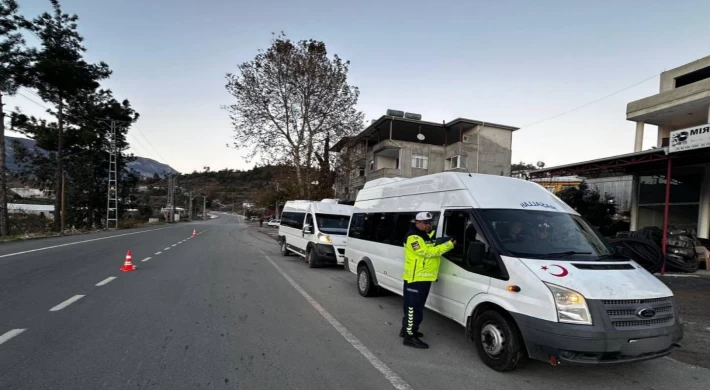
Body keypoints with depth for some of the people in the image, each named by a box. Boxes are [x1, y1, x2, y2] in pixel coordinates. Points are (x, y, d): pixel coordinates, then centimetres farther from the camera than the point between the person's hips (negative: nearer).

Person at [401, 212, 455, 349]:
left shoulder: (427, 236, 18)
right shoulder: (413, 237, -17)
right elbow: (428, 252, -23)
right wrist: (449, 245, -22)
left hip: (424, 278, 10)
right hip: (415, 278, -10)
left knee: (412, 307, 19)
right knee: (414, 308, -6)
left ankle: (406, 329, 31)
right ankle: (409, 336, 0)